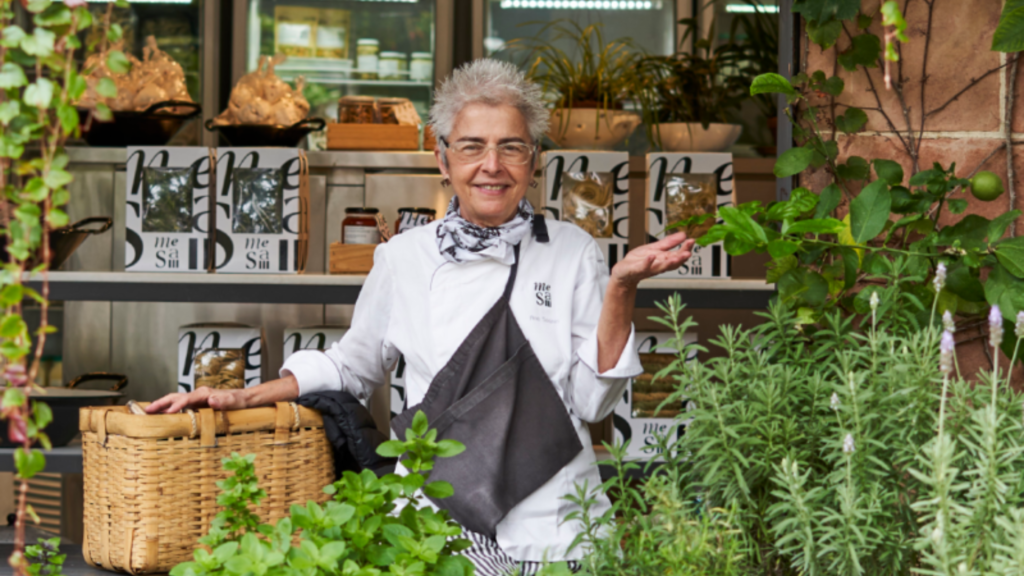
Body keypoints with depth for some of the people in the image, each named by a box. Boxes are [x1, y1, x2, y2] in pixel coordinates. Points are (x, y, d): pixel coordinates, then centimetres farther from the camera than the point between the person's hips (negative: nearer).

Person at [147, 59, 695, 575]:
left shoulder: (573, 252, 5)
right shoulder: (404, 257, 6)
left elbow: (593, 399, 0)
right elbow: (352, 364, 21)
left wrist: (621, 287, -8)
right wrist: (243, 398, 13)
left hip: (552, 527, 0)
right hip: (434, 520, 0)